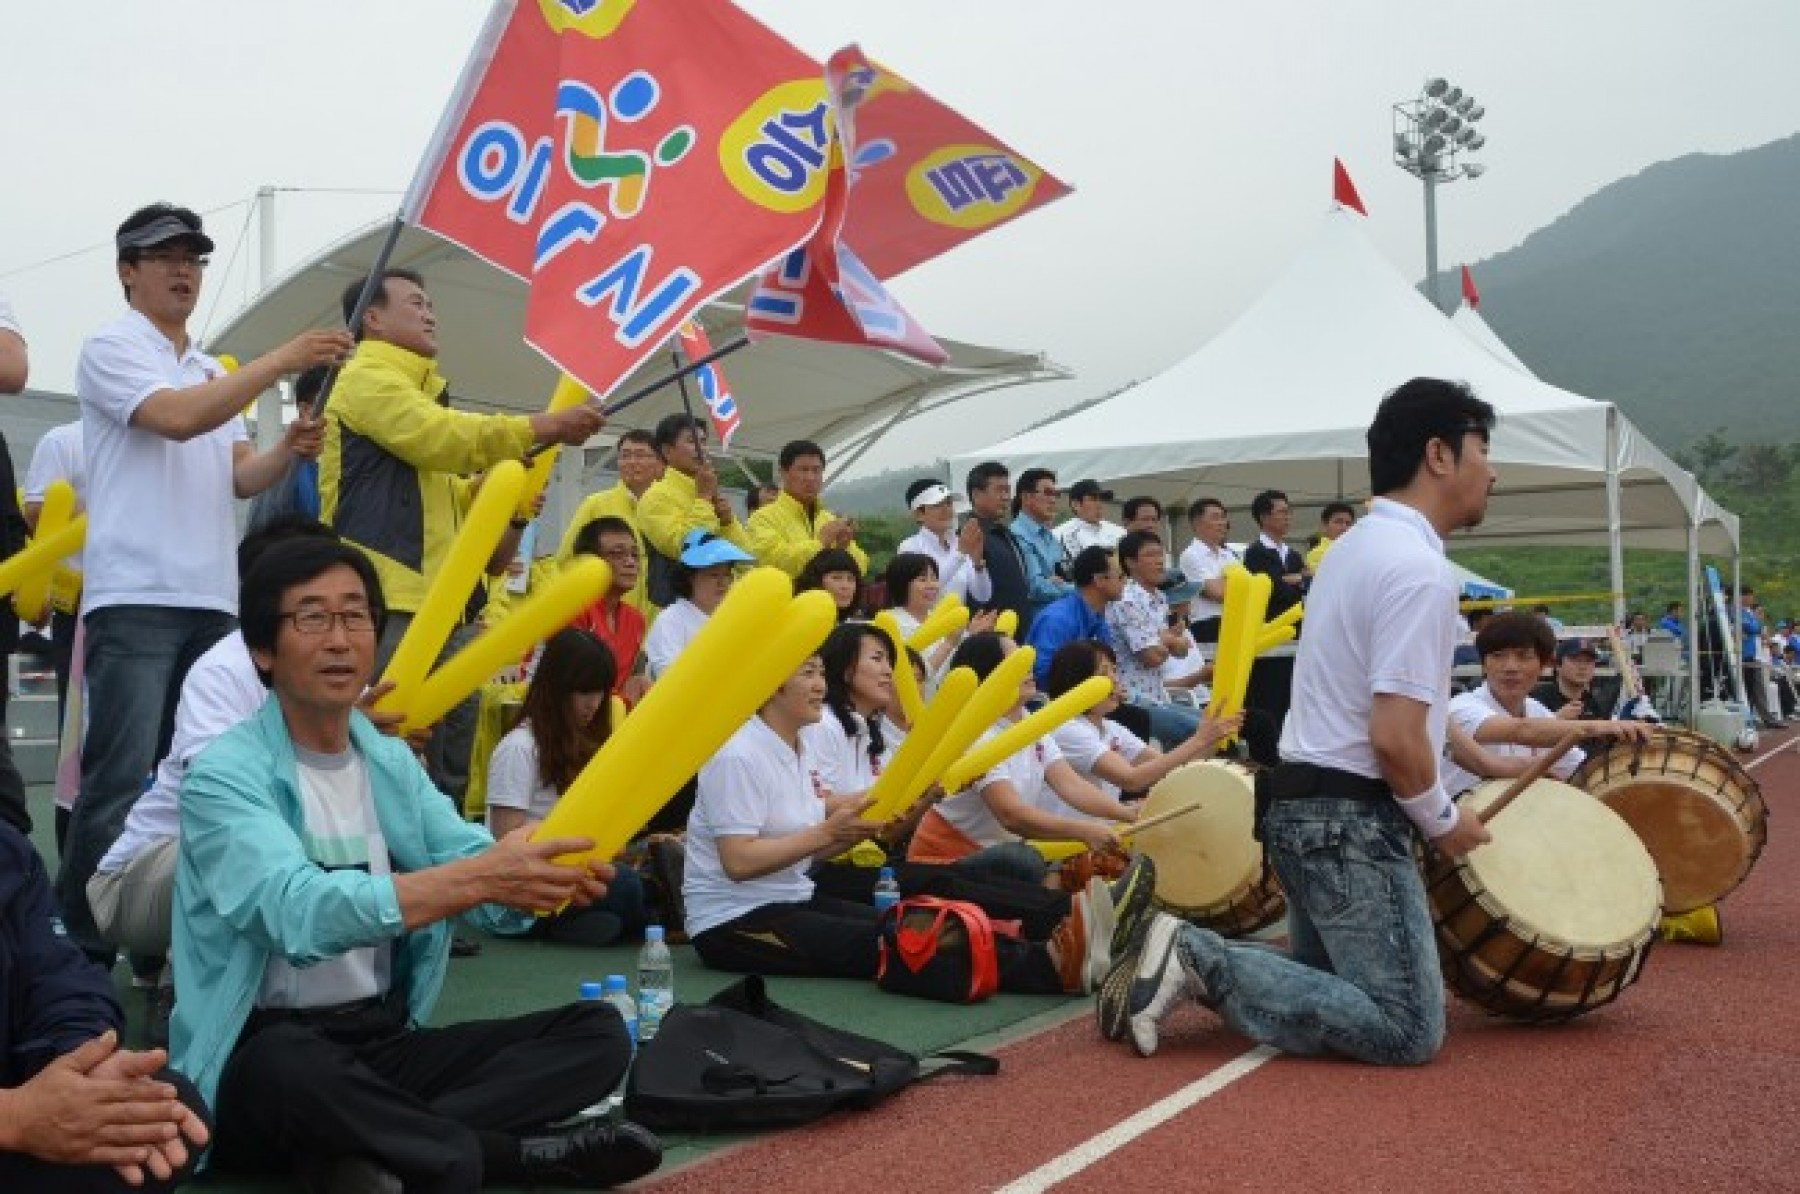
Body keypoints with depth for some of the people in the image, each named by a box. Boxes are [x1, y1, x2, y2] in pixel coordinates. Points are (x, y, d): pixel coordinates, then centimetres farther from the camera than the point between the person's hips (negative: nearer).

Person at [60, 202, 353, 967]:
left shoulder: (214, 371, 20)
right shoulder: (111, 348, -1)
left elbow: (240, 477, 14)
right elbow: (178, 419, -19)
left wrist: (290, 451, -7)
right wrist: (282, 361, -20)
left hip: (212, 602, 7)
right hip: (136, 599, -7)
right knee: (121, 785, -10)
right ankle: (79, 946, -2)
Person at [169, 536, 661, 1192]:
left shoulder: (393, 761, 10)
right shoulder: (225, 773, -11)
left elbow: (483, 870, -6)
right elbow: (298, 912, -30)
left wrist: (551, 875, -30)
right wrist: (478, 877, -40)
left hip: (388, 1041, 6)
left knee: (598, 1032, -8)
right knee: (290, 1065, -40)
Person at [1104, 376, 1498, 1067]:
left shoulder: (1358, 545, 15)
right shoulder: (1419, 570, -17)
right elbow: (1396, 738, -23)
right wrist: (1442, 822, -5)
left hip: (1304, 804, 10)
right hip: (1352, 820, -10)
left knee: (1328, 983, 21)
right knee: (1409, 1030, -8)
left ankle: (1181, 954, 3)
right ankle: (1195, 959, -13)